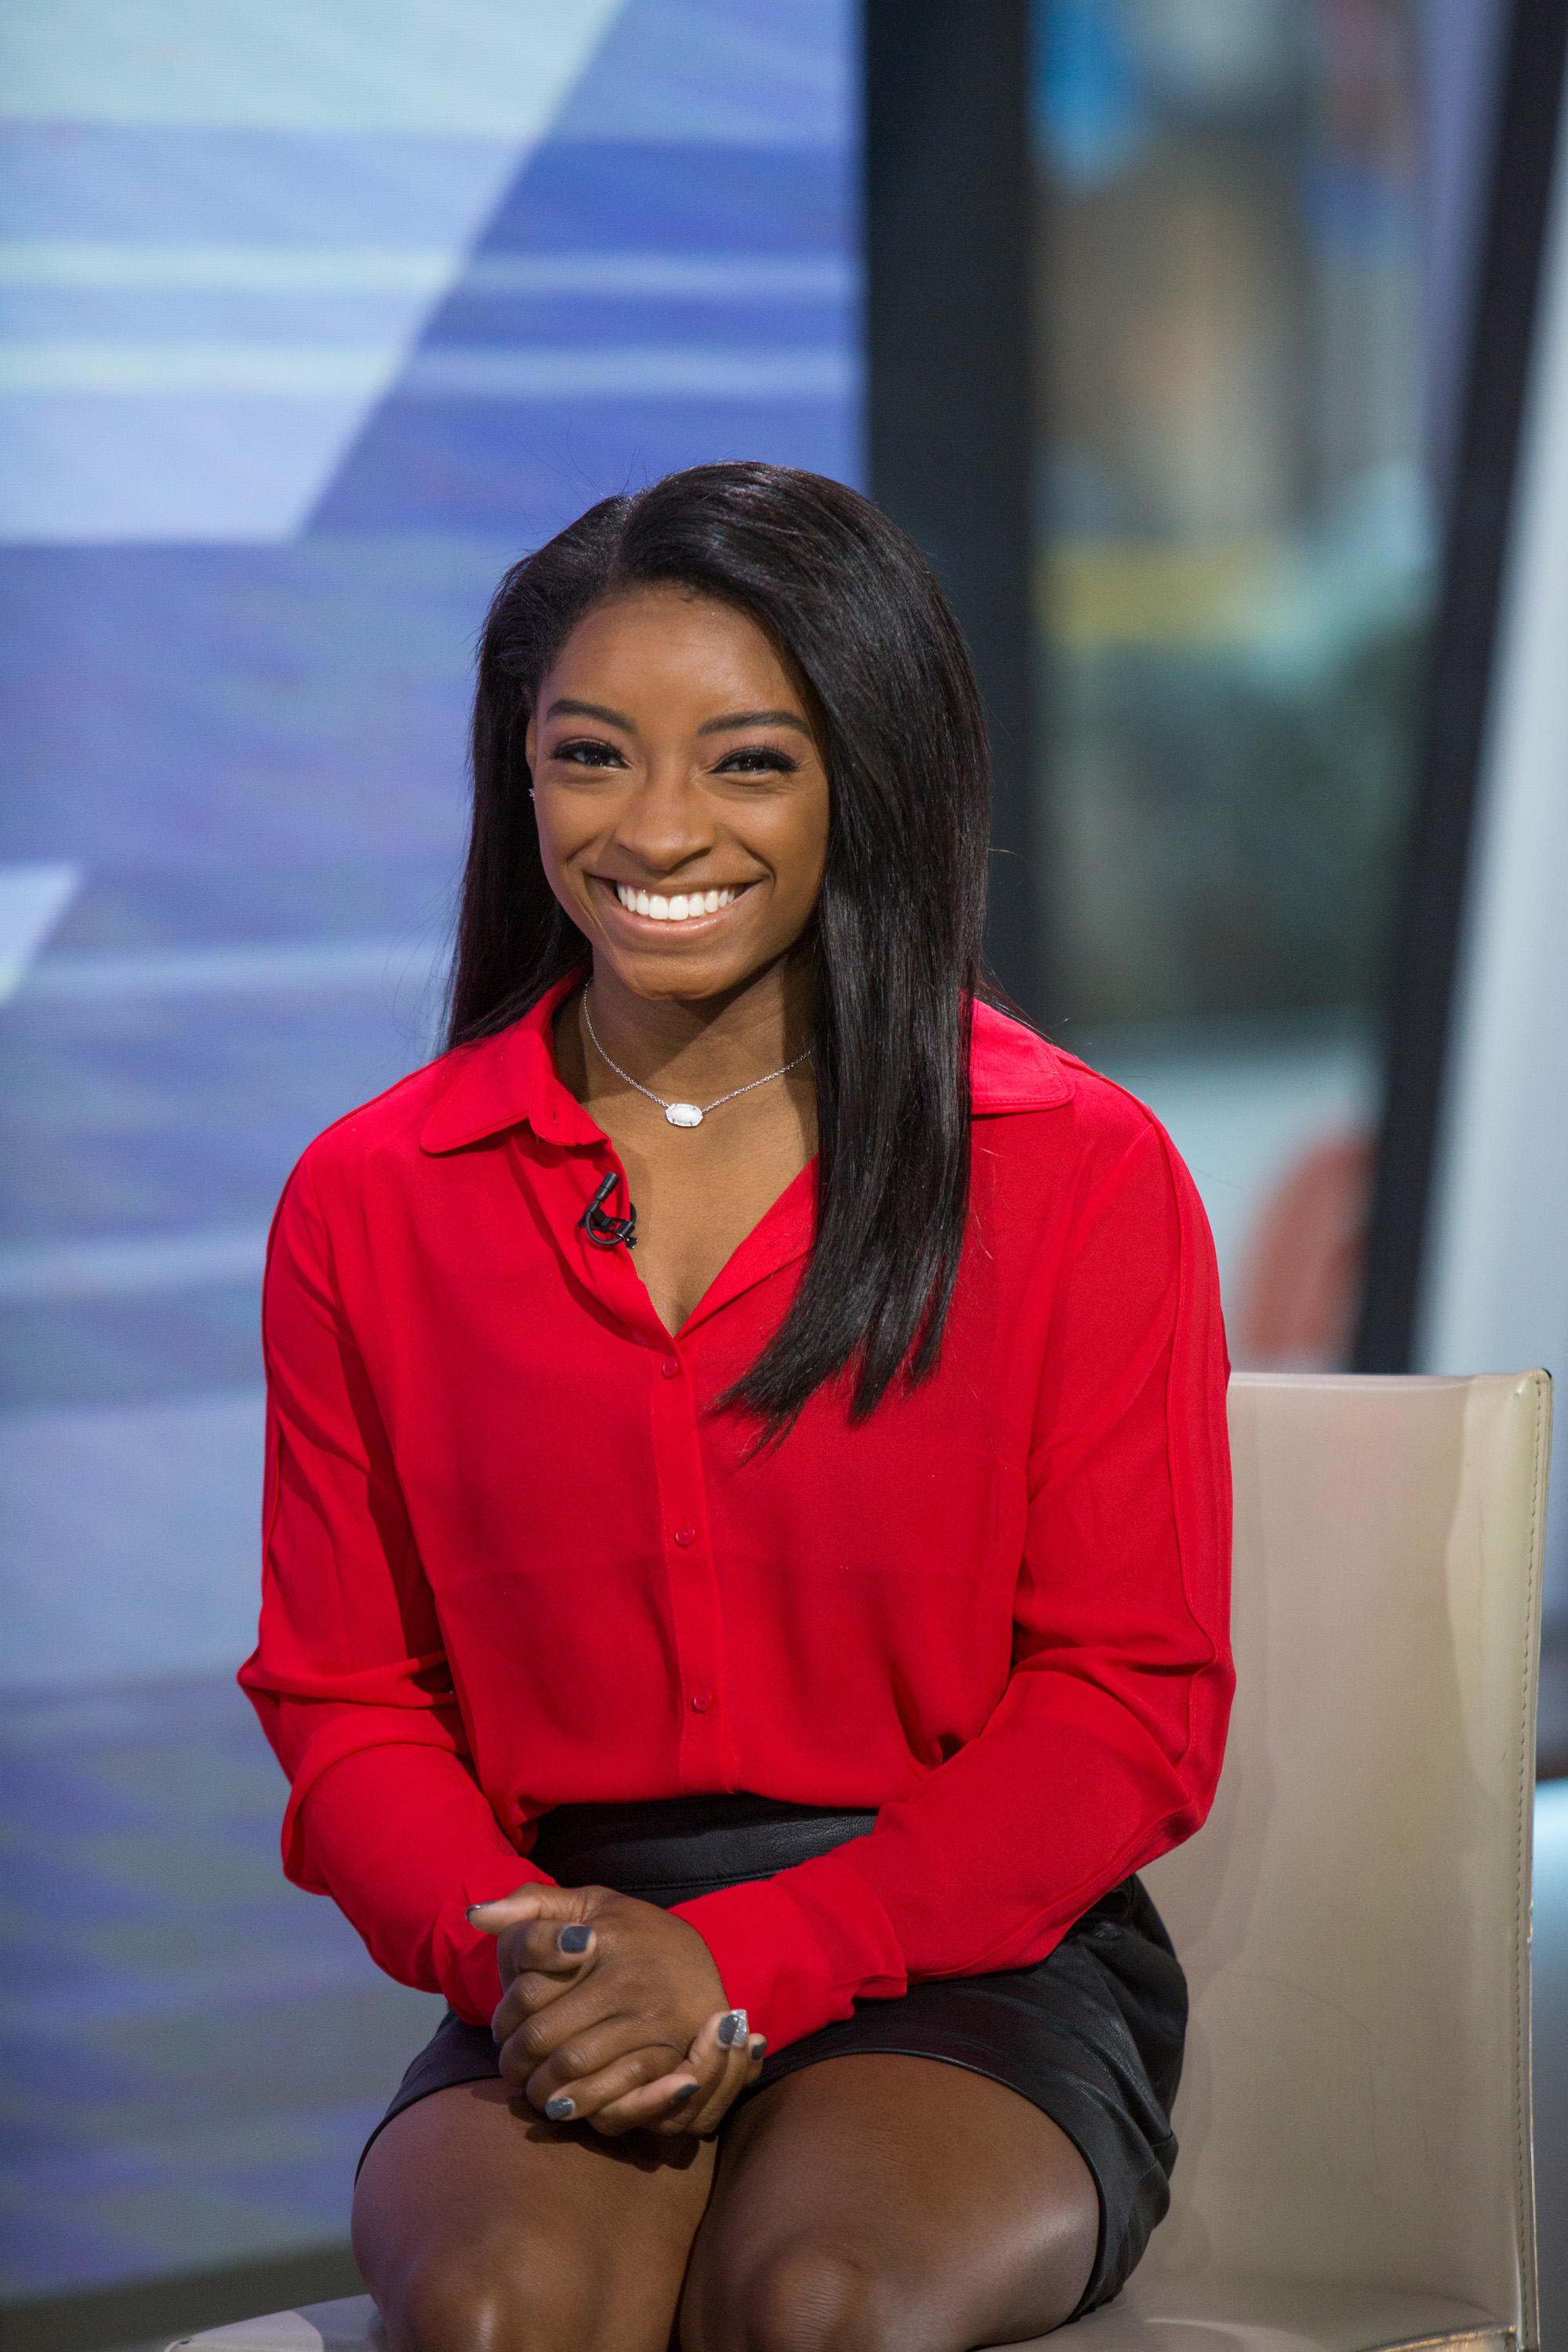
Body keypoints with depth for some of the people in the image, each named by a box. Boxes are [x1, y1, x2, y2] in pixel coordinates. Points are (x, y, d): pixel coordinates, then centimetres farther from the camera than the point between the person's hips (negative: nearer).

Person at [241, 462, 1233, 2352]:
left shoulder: (1079, 1179, 1)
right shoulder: (372, 1203, 8)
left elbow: (1132, 1708, -1)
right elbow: (344, 1700, 11)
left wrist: (748, 1960, -13)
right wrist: (512, 1946, -12)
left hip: (972, 1968, -1)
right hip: (570, 1962, 1)